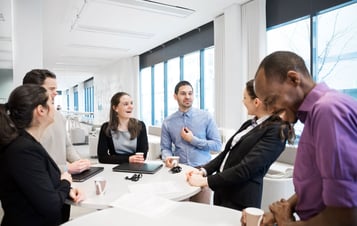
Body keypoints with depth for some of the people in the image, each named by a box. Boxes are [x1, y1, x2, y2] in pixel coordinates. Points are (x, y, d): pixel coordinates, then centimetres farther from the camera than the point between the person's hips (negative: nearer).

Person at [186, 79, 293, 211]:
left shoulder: (275, 131, -17)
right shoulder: (249, 124, 9)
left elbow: (246, 168, -23)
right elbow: (227, 153, 10)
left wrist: (206, 180, -19)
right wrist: (203, 171, -4)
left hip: (241, 200, -7)